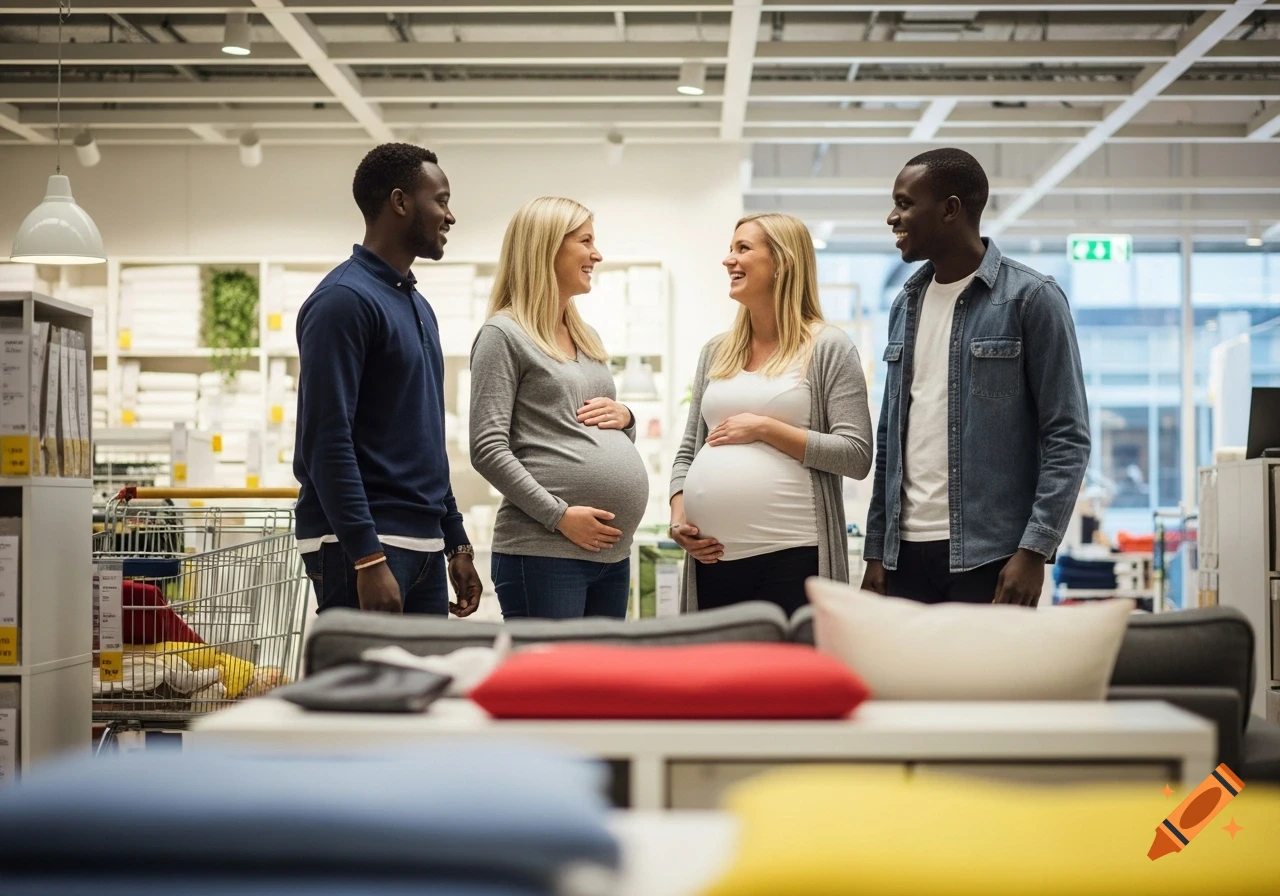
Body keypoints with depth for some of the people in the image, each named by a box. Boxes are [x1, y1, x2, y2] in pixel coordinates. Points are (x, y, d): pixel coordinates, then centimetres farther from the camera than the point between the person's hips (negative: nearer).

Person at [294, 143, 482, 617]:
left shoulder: (417, 306, 17)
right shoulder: (343, 300, -11)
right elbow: (327, 441, -18)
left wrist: (456, 542, 19)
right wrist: (368, 559, -23)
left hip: (424, 546, 9)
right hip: (359, 545, -9)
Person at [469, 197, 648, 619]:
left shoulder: (586, 337, 20)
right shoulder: (504, 335, -3)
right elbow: (488, 449, -12)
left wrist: (624, 419, 5)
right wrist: (559, 514, -17)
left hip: (613, 549, 8)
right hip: (543, 549, -8)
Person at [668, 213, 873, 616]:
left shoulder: (827, 347, 0)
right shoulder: (716, 352, 16)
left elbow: (856, 455, -8)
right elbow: (689, 451, 20)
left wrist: (764, 428, -10)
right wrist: (679, 517, 3)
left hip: (792, 556, -5)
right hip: (713, 558, 5)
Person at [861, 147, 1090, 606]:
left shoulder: (1031, 298, -4)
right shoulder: (905, 305, 13)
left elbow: (1067, 438, -7)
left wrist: (1034, 549, -16)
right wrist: (876, 549, 9)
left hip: (991, 555, -5)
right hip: (906, 551, 5)